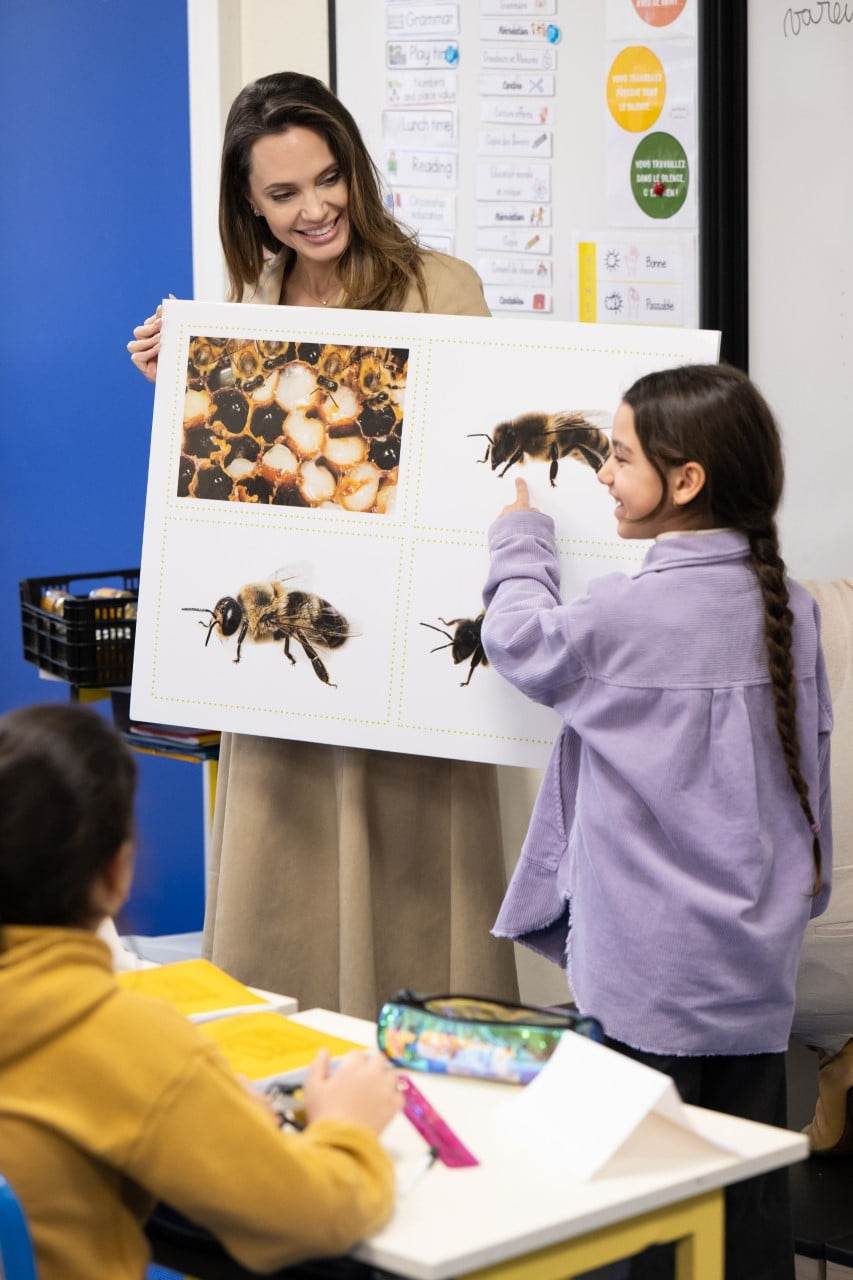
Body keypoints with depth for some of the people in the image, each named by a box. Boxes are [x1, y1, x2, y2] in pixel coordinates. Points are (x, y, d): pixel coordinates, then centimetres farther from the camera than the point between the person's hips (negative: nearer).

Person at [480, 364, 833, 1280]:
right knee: (750, 1178, 13)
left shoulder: (628, 616, -16)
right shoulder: (792, 611, 3)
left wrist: (519, 538, 20)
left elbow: (523, 642, 3)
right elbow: (811, 761, 11)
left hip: (650, 960, -6)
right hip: (759, 962, 6)